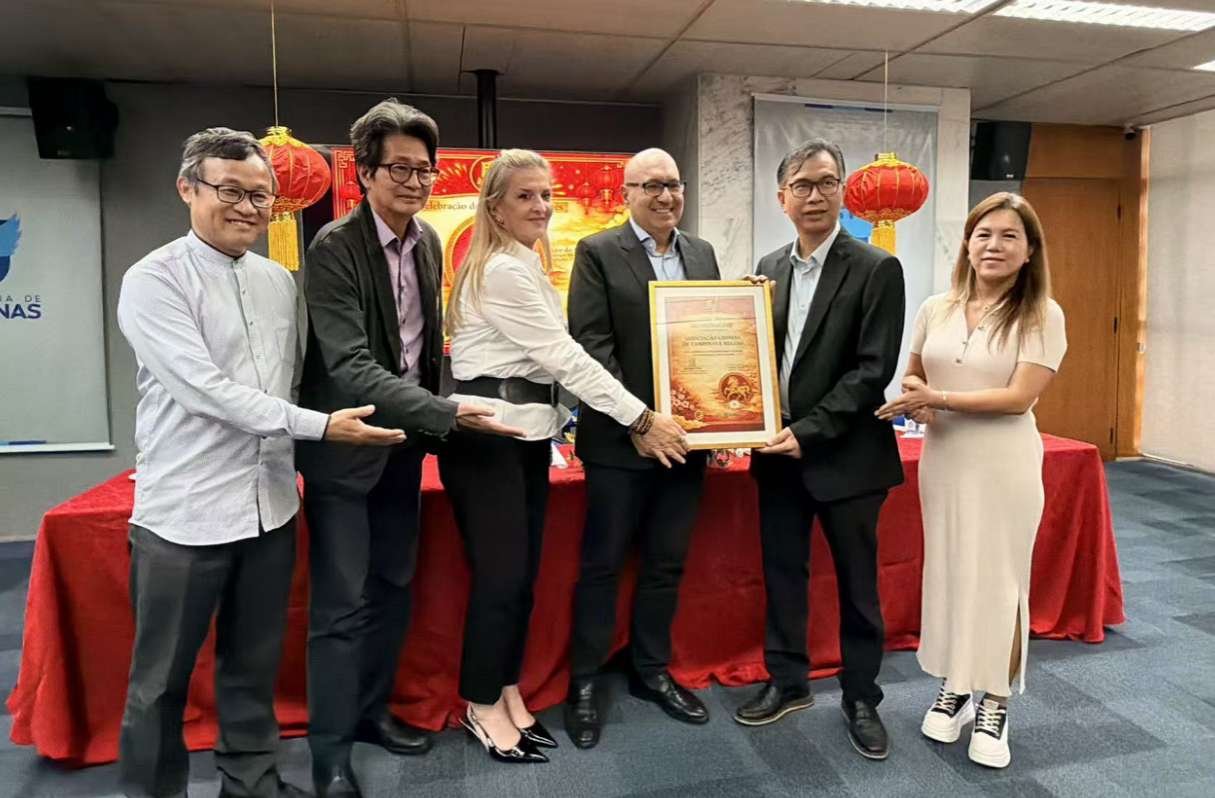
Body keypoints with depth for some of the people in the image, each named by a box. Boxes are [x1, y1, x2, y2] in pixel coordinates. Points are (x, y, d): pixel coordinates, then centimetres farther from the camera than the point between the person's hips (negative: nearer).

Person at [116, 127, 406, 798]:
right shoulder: (155, 280, -10)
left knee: (255, 662, 18)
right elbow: (207, 390, -18)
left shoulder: (279, 280, 8)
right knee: (161, 679, 11)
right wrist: (321, 426, -19)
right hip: (185, 512, -5)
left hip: (271, 503, 5)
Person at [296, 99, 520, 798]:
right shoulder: (334, 247, -17)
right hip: (346, 448, -6)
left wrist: (431, 423, 7)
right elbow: (349, 367, -25)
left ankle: (372, 710, 34)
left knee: (393, 588, 16)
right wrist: (450, 413, -32)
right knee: (342, 603, 1)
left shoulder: (428, 241, 4)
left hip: (406, 442, 7)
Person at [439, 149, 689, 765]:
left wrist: (634, 418, 8)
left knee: (523, 572, 13)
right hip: (487, 435, -9)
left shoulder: (524, 266, 16)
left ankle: (507, 693, 27)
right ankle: (482, 706, 17)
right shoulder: (502, 271, -15)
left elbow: (550, 359, 14)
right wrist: (643, 419, -16)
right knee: (500, 574, -1)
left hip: (526, 431, 9)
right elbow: (565, 356, -18)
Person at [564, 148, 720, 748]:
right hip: (620, 437, -5)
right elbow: (590, 343, -12)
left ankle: (651, 671, 32)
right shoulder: (598, 252, -4)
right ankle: (583, 683, 22)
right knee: (602, 564, 6)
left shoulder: (702, 253, 12)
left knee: (667, 563, 15)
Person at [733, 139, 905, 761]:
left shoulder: (876, 269, -8)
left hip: (845, 456, -4)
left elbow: (873, 369, -14)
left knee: (857, 584, 10)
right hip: (777, 452, 5)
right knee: (781, 574, 15)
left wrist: (810, 431, -19)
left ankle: (861, 697, 28)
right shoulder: (769, 267, 8)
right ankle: (786, 683, 33)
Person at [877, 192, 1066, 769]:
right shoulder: (935, 310, 4)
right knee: (947, 572, 12)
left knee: (998, 579, 6)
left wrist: (936, 398, -20)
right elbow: (912, 375, 16)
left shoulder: (1042, 316, -9)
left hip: (1004, 465, -4)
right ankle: (953, 687, 30)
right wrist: (914, 398, -7)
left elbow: (1019, 397, -17)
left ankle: (994, 705, 24)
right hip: (942, 460, 4)